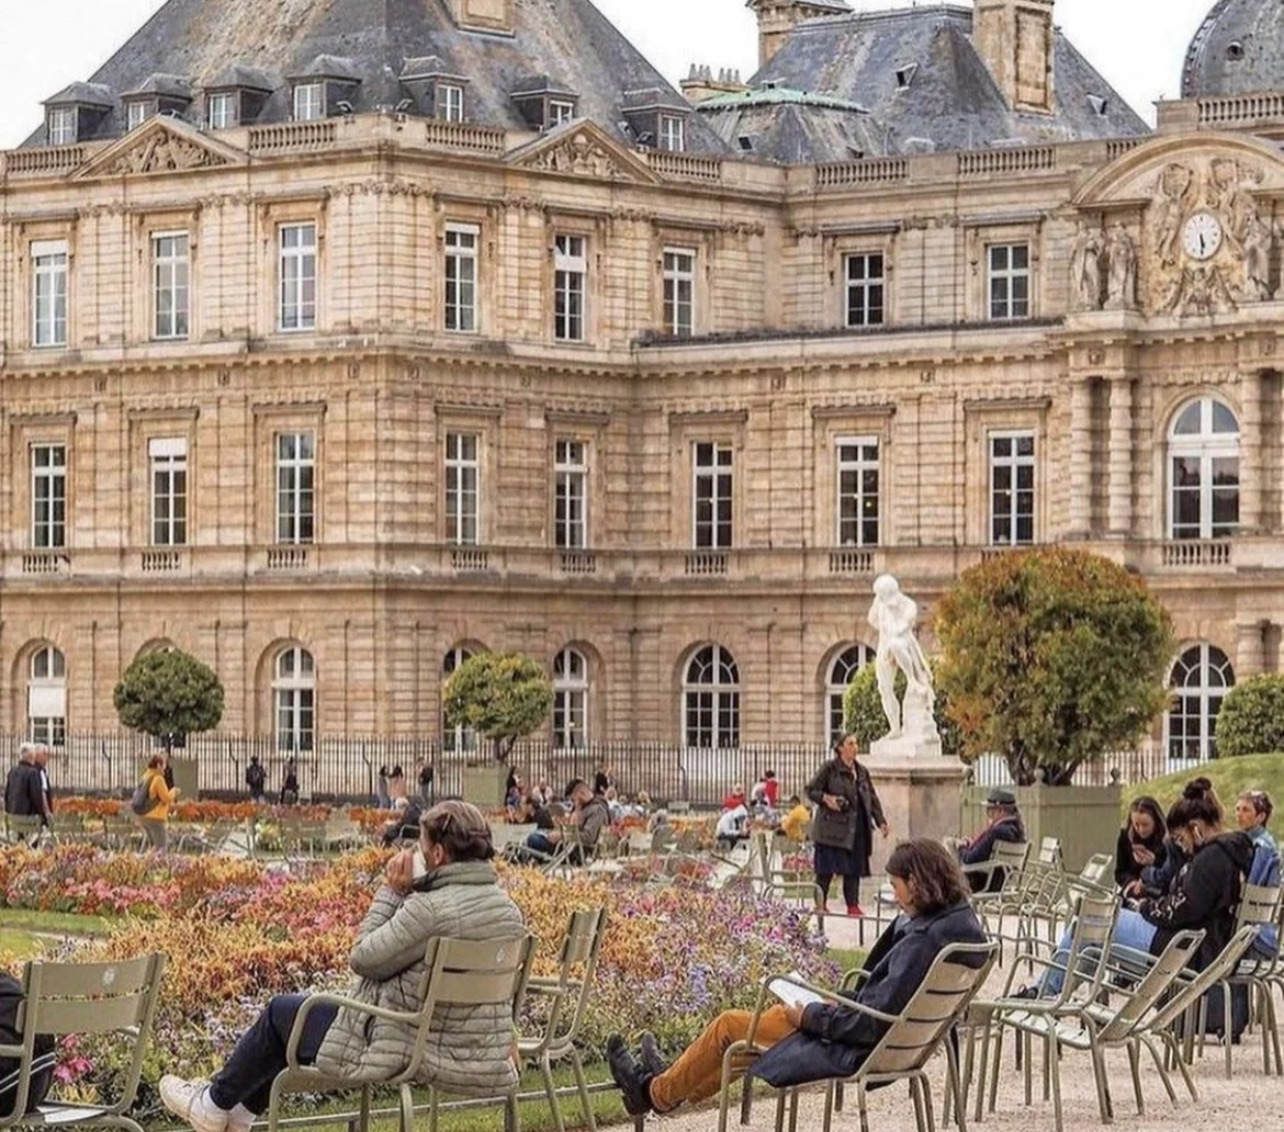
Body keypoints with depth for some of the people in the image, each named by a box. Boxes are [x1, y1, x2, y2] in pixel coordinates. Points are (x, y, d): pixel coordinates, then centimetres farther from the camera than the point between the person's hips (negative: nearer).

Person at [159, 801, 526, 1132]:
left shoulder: (432, 909, -28)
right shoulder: (509, 910, -2)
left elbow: (364, 958, -18)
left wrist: (392, 892, -10)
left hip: (405, 1046, -9)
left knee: (281, 1013, 15)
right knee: (304, 1012, 28)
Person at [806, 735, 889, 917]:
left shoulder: (862, 772, 14)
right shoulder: (830, 768, -2)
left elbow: (872, 798, 17)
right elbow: (811, 790, 0)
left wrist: (881, 822, 8)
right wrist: (825, 798, -19)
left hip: (857, 826, 5)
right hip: (833, 826, -5)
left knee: (854, 868, 3)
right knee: (826, 868, -5)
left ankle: (853, 905, 7)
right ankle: (820, 904, 2)